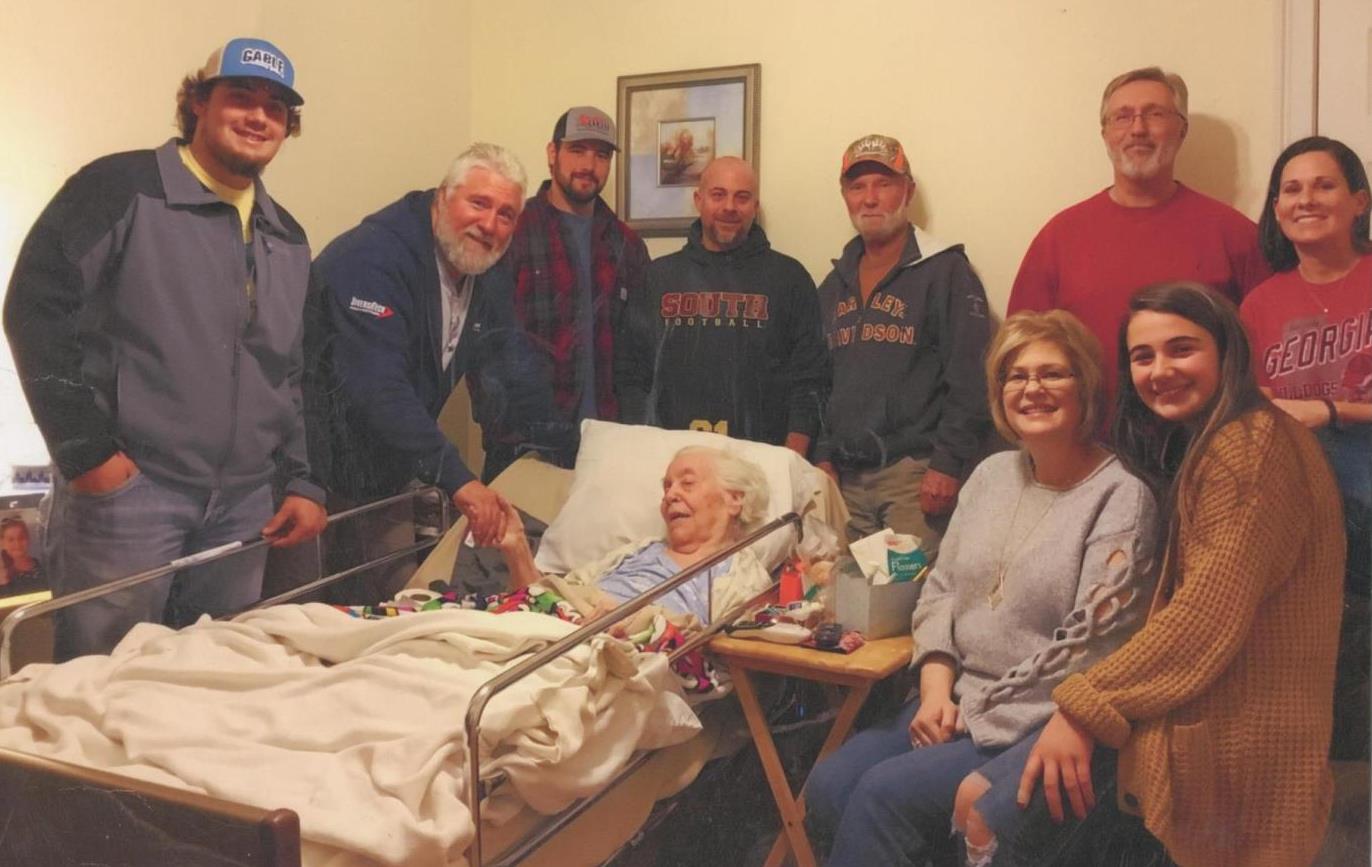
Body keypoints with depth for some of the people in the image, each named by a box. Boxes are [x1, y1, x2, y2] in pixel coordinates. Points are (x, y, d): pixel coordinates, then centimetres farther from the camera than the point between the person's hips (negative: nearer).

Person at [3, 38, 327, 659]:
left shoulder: (288, 241, 16)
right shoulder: (122, 189, -3)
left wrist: (301, 481, 11)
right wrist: (86, 453, -13)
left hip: (243, 508, 6)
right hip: (124, 490, -5)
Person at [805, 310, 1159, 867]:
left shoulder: (1121, 498, -10)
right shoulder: (992, 472, 11)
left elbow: (1088, 649, -17)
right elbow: (941, 591, 11)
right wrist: (937, 689, -5)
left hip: (1041, 730, -6)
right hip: (957, 699, 6)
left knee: (884, 794, -21)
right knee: (829, 787, -13)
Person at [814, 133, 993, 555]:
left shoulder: (946, 272, -2)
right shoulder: (834, 286, 16)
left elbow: (970, 381, -9)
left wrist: (947, 464, -14)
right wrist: (824, 457, 9)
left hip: (916, 472, -5)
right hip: (846, 477, 5)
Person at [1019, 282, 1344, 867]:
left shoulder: (1250, 446, -14)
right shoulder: (1200, 449, 18)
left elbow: (1209, 616, -22)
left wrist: (1083, 709, -22)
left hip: (1235, 745, -9)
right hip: (1205, 727, 9)